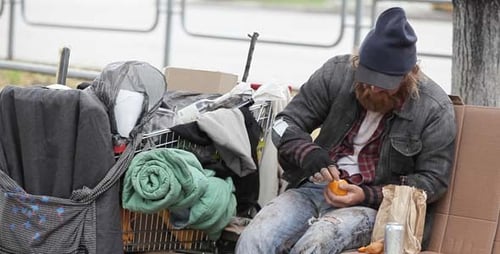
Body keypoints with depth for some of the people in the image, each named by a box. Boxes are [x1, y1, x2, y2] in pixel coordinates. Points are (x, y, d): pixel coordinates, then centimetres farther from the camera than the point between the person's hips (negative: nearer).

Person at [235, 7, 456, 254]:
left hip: (375, 205, -3)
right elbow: (285, 124, 6)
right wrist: (310, 155, -18)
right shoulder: (337, 72, 0)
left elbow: (433, 180, -4)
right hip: (314, 189, 4)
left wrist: (366, 196, -16)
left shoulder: (435, 109, -7)